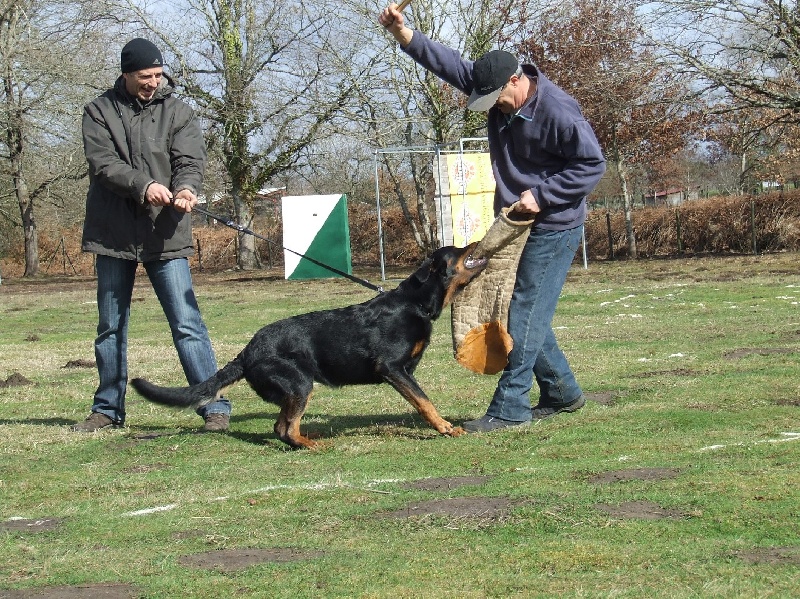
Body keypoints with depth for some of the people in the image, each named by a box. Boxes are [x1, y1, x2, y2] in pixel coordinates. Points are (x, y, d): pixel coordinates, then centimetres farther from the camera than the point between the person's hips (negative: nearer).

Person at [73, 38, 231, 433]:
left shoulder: (178, 112, 4)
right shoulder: (99, 111, 2)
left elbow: (190, 160, -6)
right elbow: (103, 163, -10)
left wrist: (186, 188, -29)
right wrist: (143, 186, -27)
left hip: (165, 237, -1)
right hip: (113, 234, 2)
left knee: (187, 325, -8)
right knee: (110, 328, 12)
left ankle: (215, 407, -6)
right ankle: (108, 409, 24)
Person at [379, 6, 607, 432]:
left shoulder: (557, 111, -22)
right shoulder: (498, 95, 0)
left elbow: (593, 164, -18)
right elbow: (451, 64, 2)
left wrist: (540, 194, -22)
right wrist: (406, 37, -10)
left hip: (554, 227, -8)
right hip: (516, 224, 8)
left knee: (526, 315, -9)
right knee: (528, 313, 13)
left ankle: (509, 408, -6)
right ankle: (561, 392, 25)